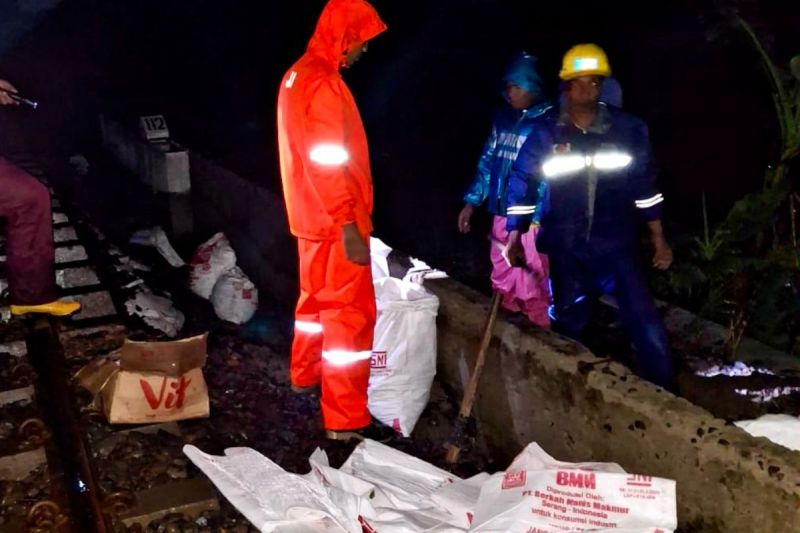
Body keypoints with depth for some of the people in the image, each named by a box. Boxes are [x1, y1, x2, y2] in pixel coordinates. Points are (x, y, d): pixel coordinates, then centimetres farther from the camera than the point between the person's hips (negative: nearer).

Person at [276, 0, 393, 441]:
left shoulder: (299, 74, 12)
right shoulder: (321, 83, -20)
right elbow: (327, 163, -25)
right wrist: (349, 226, -25)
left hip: (313, 215, 10)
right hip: (335, 222, -10)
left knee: (318, 298, 24)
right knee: (350, 314, -5)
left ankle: (306, 374, 41)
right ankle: (347, 419, 0)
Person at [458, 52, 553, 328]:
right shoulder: (504, 117, 8)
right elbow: (488, 160, 15)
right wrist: (471, 202, 13)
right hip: (502, 213, 6)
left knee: (533, 284, 1)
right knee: (503, 280, 16)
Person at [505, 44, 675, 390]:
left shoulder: (627, 128, -4)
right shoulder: (546, 132, -5)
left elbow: (644, 184, 4)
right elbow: (522, 182, 3)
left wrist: (658, 239, 7)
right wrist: (515, 239, 3)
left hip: (616, 247, 0)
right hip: (566, 251, 0)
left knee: (648, 330, -5)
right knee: (566, 329, 13)